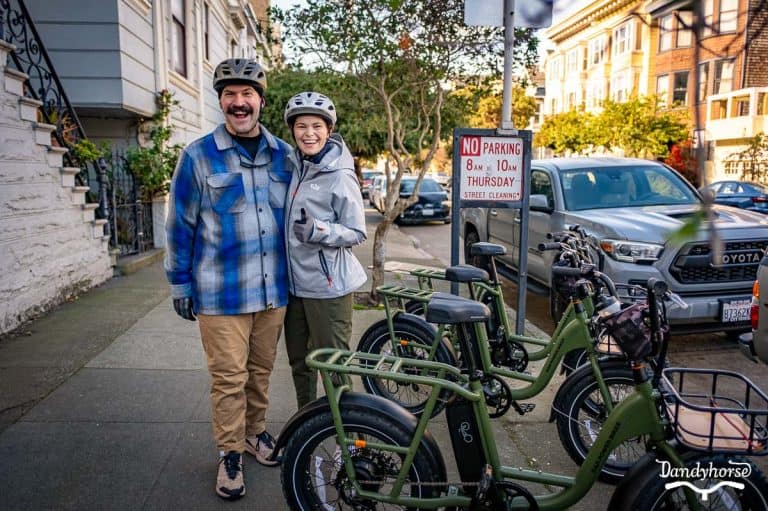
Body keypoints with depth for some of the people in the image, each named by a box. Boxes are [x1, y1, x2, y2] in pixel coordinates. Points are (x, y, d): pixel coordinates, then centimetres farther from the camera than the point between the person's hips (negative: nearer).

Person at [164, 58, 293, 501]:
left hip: (274, 288, 3)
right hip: (221, 292, -3)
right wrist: (180, 283, 2)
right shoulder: (198, 157, -2)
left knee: (262, 369, 15)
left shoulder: (283, 155, 6)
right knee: (229, 376, 3)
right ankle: (230, 452, 22)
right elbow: (181, 224, 1)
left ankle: (255, 431, 36)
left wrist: (300, 273, 14)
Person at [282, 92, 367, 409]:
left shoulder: (340, 176, -12)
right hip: (293, 281, 7)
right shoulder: (292, 168, 8)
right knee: (298, 361, 18)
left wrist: (318, 230, -25)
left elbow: (357, 233, -11)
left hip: (328, 285, -7)